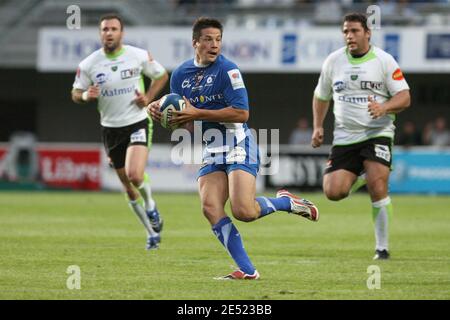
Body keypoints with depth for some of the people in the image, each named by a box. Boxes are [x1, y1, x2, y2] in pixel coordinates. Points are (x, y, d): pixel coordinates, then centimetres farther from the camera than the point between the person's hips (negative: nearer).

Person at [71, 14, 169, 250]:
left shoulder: (139, 56, -7)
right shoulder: (88, 64, -5)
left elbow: (161, 76, 9)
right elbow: (75, 94, 4)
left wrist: (148, 97, -7)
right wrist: (86, 95, -19)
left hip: (138, 122, -3)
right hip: (110, 128, 3)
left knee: (135, 174, -25)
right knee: (128, 188, 8)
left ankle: (150, 205, 9)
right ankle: (152, 233, 27)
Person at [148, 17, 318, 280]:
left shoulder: (227, 70, -10)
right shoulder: (180, 75, 10)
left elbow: (242, 113, -18)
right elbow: (185, 121, 18)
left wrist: (197, 113, -20)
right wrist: (161, 111, -4)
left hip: (238, 146, -6)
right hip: (210, 151, 6)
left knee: (244, 211, -20)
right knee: (210, 208, -15)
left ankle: (287, 202, 11)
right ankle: (247, 270, -10)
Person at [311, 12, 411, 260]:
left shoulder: (384, 61, -4)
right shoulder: (333, 61, 6)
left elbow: (404, 98, -7)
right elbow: (321, 95, 20)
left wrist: (384, 107, -26)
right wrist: (318, 126, 8)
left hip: (377, 133, -3)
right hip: (344, 136, 3)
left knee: (377, 188, -20)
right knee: (333, 191, -11)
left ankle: (382, 247, -5)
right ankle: (360, 177, 25)